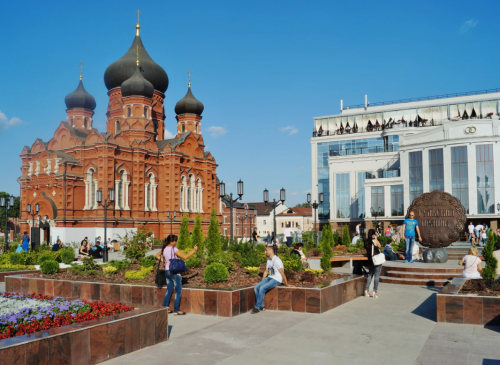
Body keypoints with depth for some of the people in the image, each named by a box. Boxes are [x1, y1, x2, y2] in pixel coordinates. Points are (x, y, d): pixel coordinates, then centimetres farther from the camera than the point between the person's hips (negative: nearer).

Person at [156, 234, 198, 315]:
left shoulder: (164, 249, 6)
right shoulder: (173, 249, -16)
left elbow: (157, 255, 23)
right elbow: (185, 257, -17)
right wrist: (194, 250, -10)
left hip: (167, 271, 8)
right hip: (174, 272, -8)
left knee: (169, 290, 17)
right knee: (178, 291, 2)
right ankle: (176, 311, 4)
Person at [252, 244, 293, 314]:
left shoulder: (277, 260, -17)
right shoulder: (268, 260, 12)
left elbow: (282, 273, -15)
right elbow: (266, 271, 20)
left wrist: (286, 284, -12)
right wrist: (261, 282, 17)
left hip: (277, 279, -9)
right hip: (269, 277, 9)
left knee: (262, 288, -26)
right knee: (256, 287, -8)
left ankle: (257, 307, -15)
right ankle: (261, 306, -3)